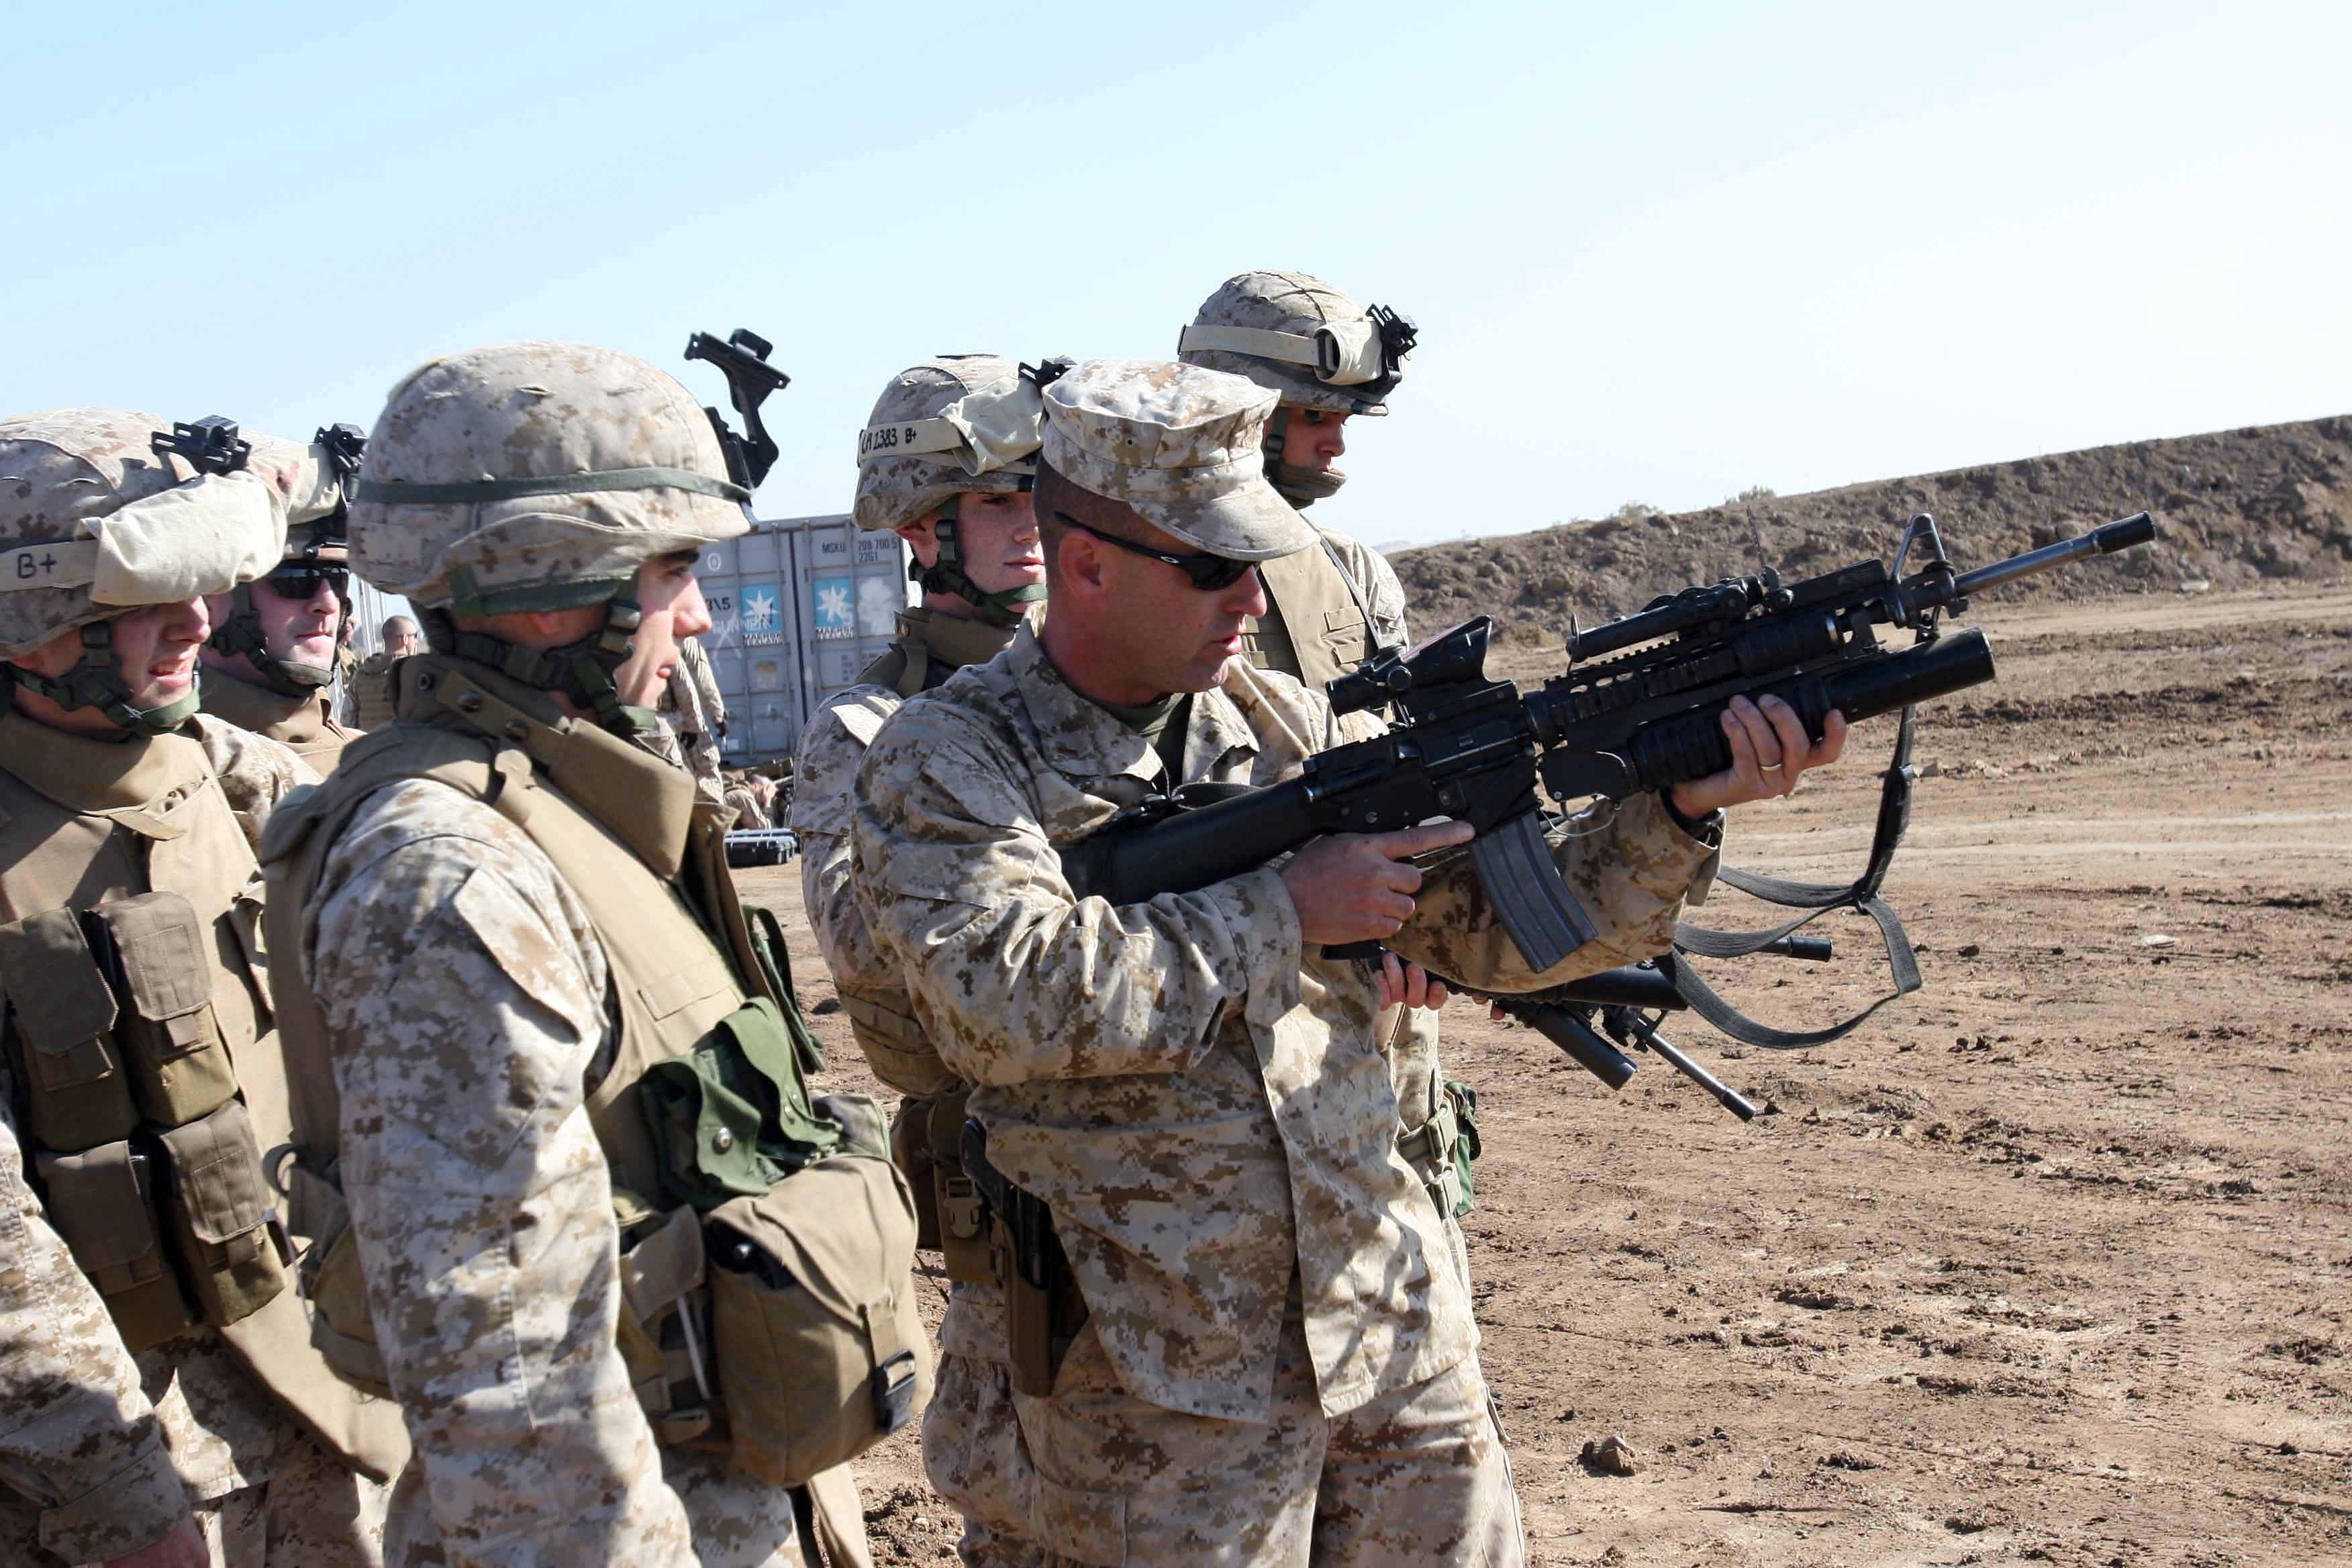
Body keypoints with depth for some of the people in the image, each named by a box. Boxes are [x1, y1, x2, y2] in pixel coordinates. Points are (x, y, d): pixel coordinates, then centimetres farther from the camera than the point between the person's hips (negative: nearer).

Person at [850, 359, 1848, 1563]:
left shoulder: (1292, 725, 6)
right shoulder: (941, 762, -9)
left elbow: (1495, 927, 6)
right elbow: (1010, 1003, -25)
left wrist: (1683, 808, -9)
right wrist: (1282, 909, -17)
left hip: (1396, 1328, 5)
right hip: (1162, 1384, -5)